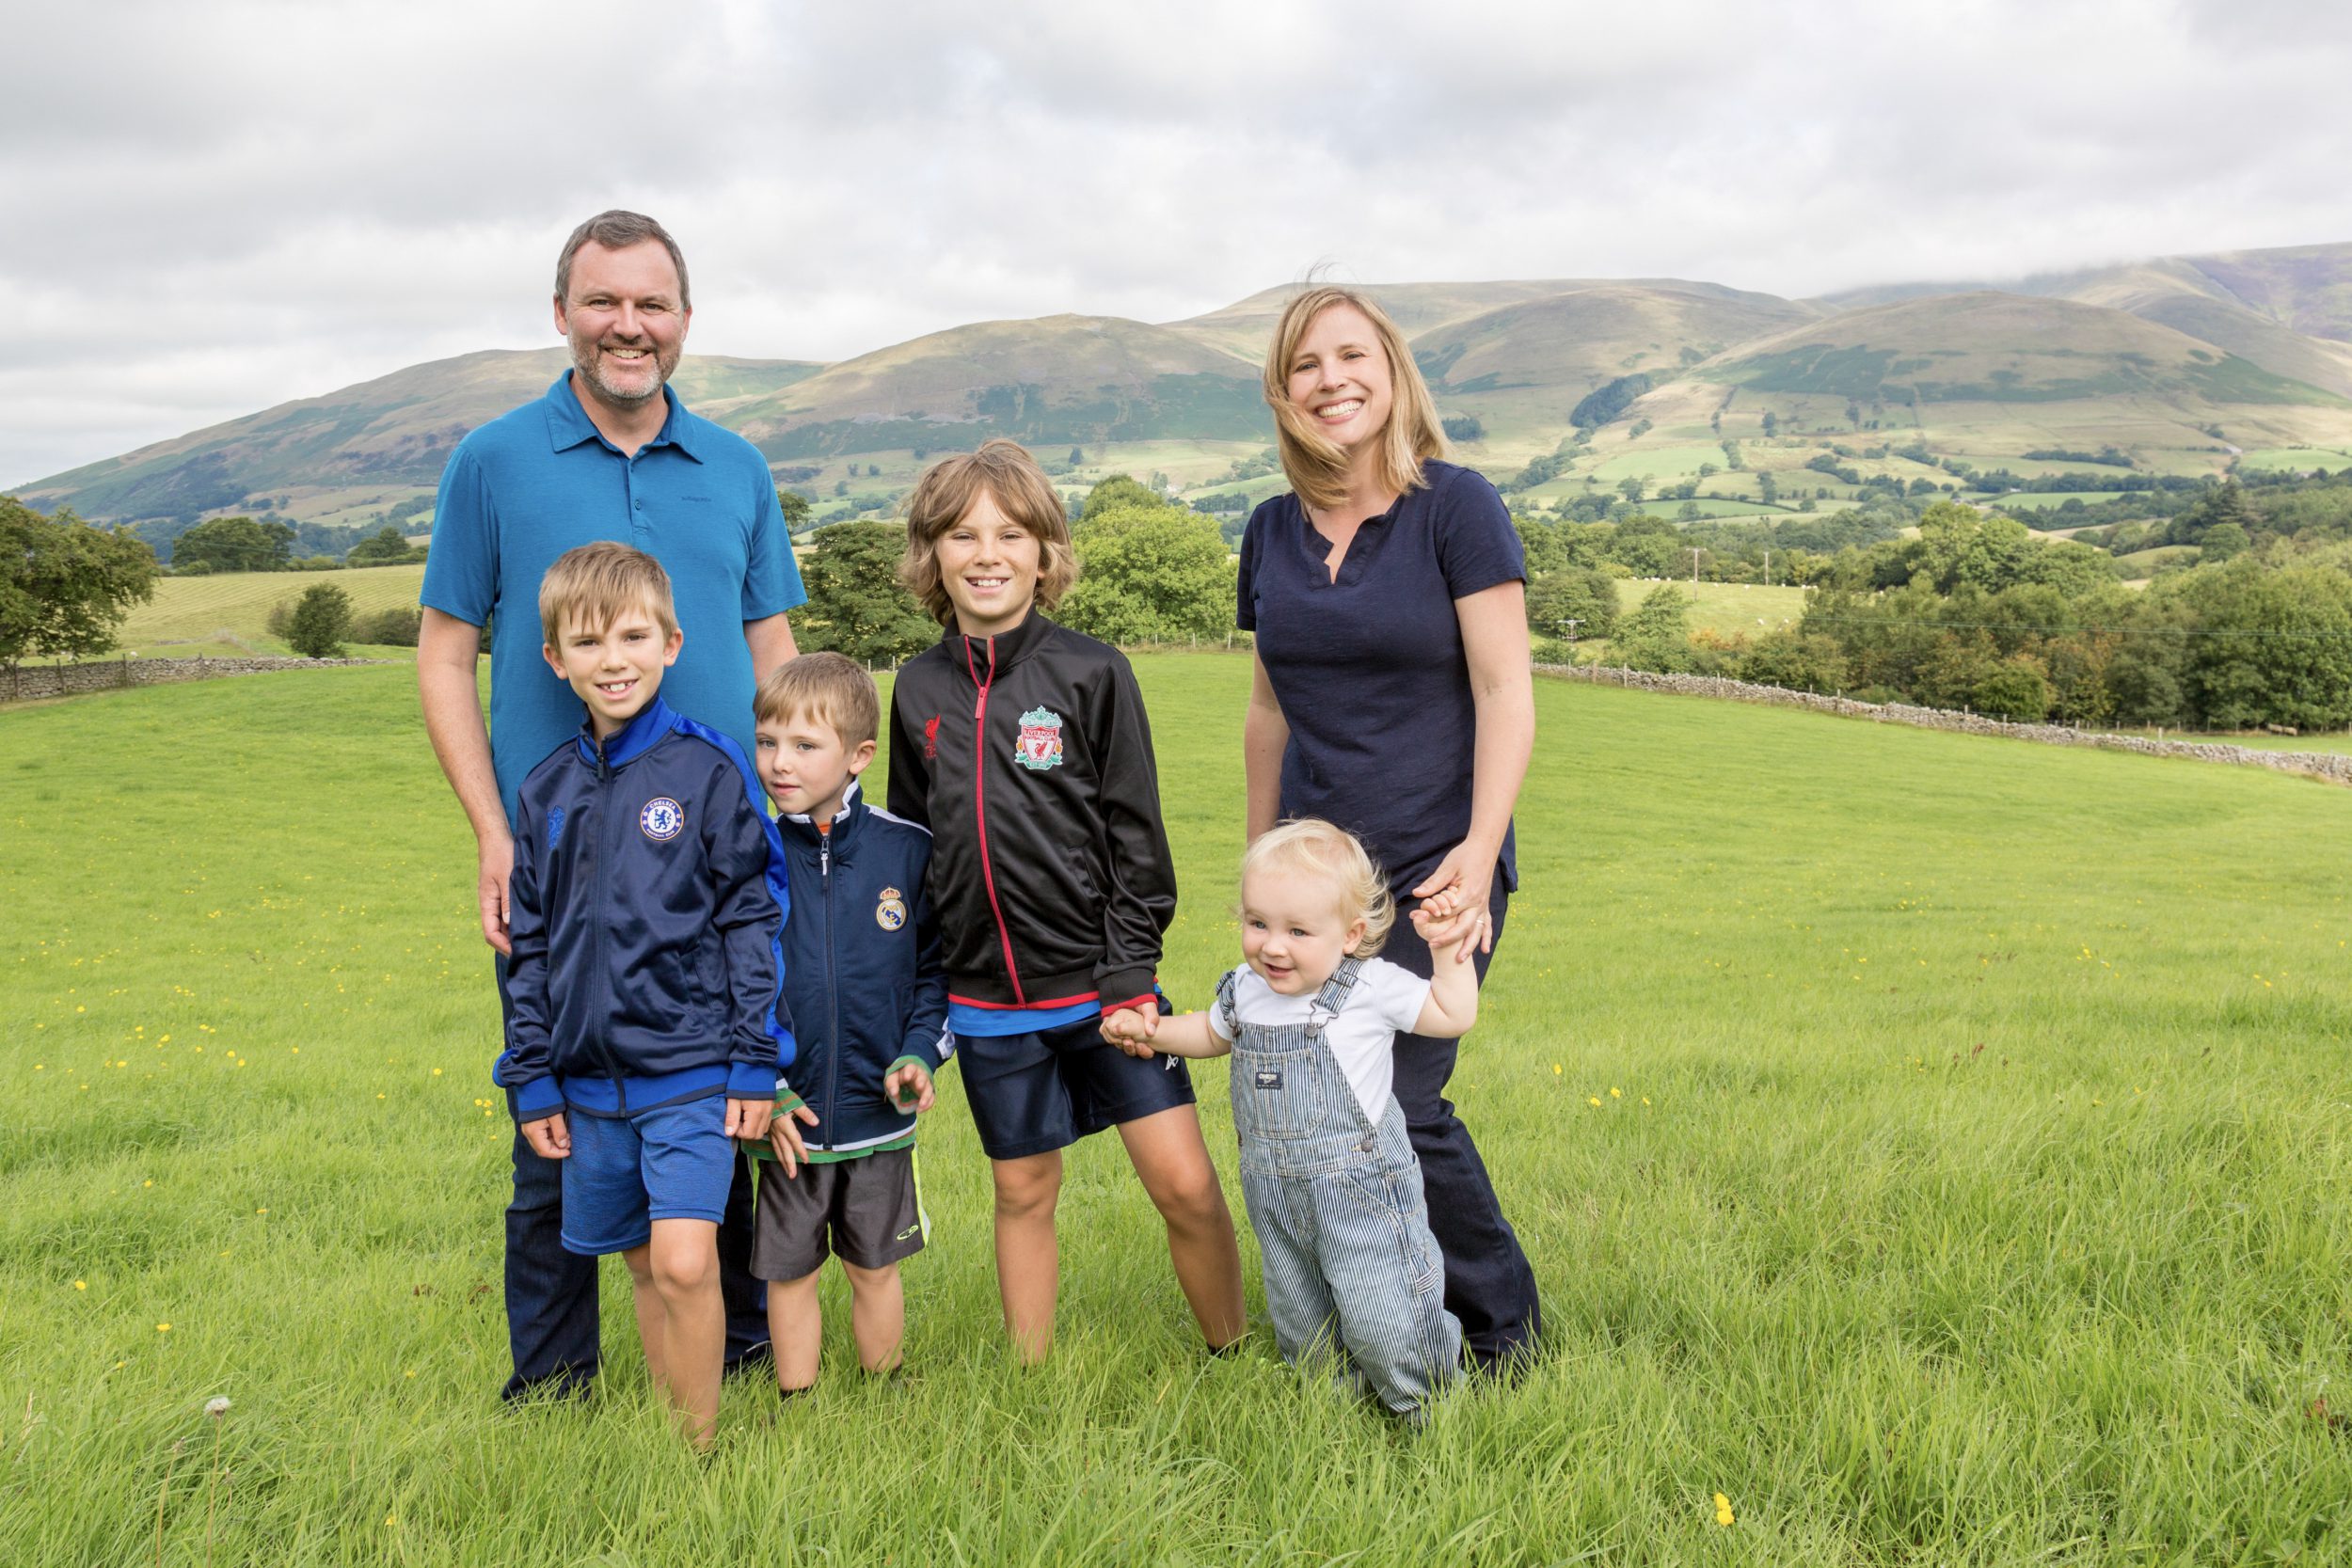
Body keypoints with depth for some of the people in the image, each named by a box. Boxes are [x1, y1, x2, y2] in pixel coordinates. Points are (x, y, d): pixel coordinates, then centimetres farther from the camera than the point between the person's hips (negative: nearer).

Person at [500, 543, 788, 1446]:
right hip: (591, 1080, 5)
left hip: (692, 1073, -4)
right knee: (645, 1272, 14)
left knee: (685, 1263, -14)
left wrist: (753, 1066, -7)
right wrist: (532, 1082, 10)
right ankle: (662, 1443, 28)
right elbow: (529, 946, 12)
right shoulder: (546, 792, 7)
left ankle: (699, 1449, 2)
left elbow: (754, 921, -4)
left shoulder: (708, 772, -6)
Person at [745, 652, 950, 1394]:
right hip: (785, 1119, 0)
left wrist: (919, 1054, -8)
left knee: (876, 1269, 16)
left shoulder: (907, 850, -6)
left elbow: (937, 965, 5)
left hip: (878, 1115, 0)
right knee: (789, 1274, 13)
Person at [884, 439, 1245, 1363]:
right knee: (1024, 1193, 13)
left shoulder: (1090, 673, -6)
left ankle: (1232, 1357, 17)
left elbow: (1135, 831, -4)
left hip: (1100, 981, -3)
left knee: (1185, 1184, -4)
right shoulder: (920, 689, 5)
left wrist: (1130, 965, -9)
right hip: (989, 1000, 3)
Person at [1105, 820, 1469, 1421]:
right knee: (1300, 1325, 19)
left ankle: (1431, 1410, 21)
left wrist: (1448, 947, -15)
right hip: (1278, 1202, 6)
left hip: (1360, 1195, -6)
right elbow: (1214, 1034, 21)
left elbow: (1454, 1016, -7)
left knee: (1382, 1327, -6)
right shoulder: (1246, 989, -1)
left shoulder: (1371, 987, -16)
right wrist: (1152, 1030, 9)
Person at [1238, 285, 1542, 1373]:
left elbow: (1504, 692, -9)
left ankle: (1505, 1324, 14)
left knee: (1398, 1108, -9)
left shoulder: (1456, 508, -5)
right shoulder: (1272, 532, 9)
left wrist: (1478, 852, -18)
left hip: (1431, 870, -5)